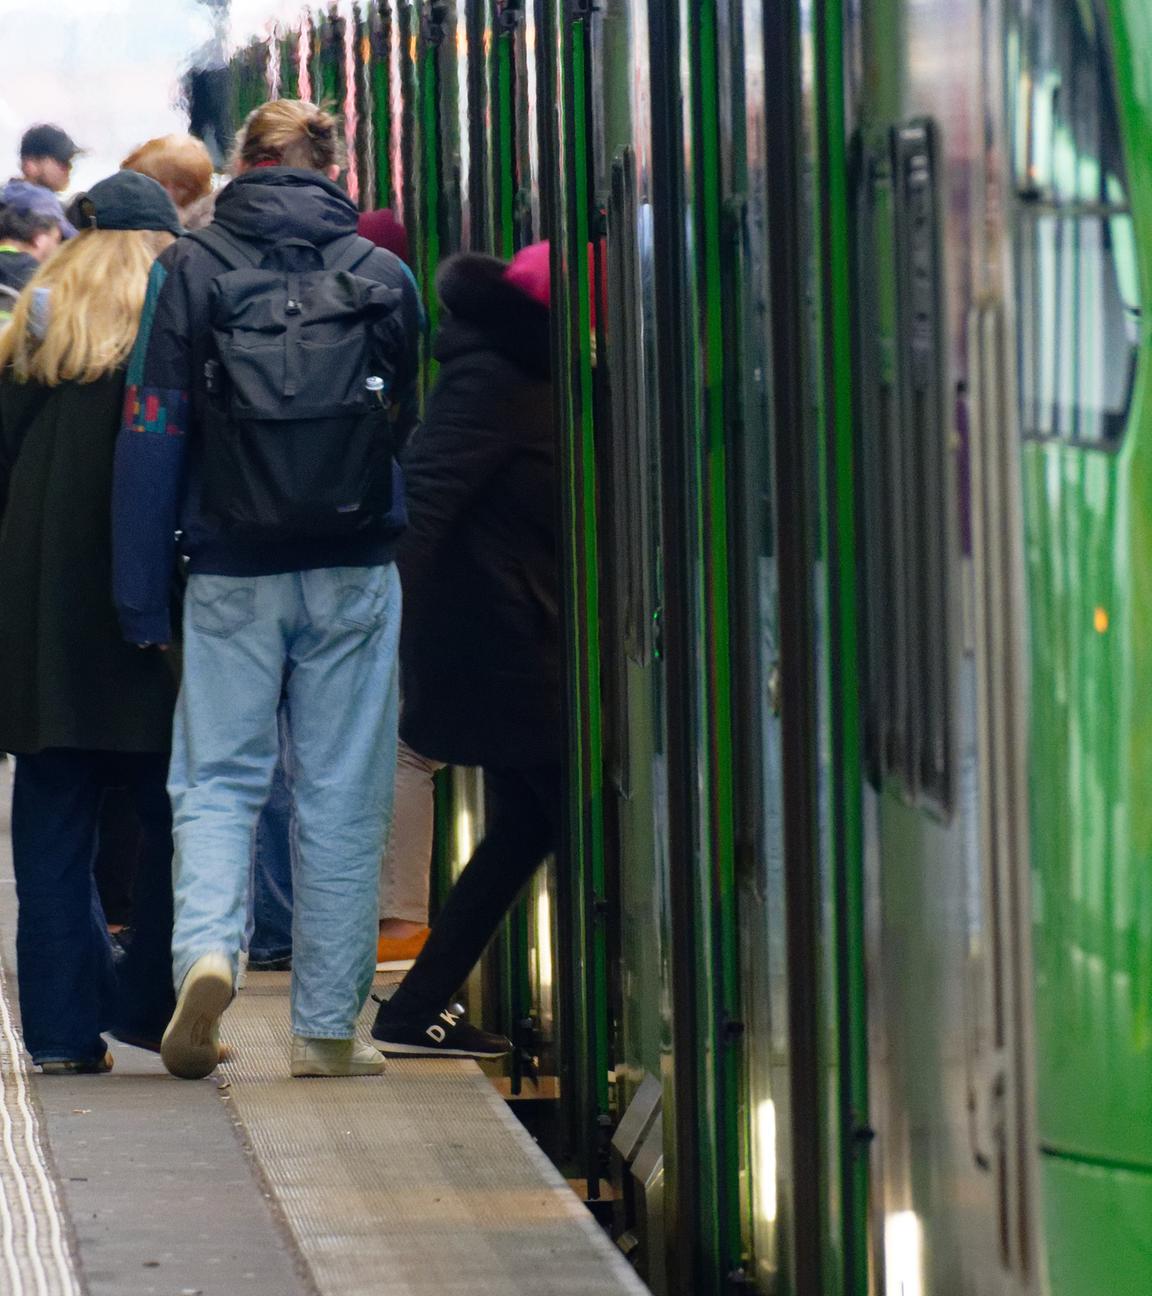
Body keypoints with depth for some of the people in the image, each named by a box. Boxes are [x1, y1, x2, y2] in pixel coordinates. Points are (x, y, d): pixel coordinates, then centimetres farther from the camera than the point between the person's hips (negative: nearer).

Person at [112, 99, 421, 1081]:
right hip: (355, 575, 1)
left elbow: (152, 437, -4)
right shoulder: (382, 275, 4)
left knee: (216, 780, 6)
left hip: (233, 575, -1)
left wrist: (144, 598, -1)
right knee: (343, 798, 5)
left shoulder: (190, 272, -1)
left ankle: (206, 948, -20)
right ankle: (328, 1028, 7)